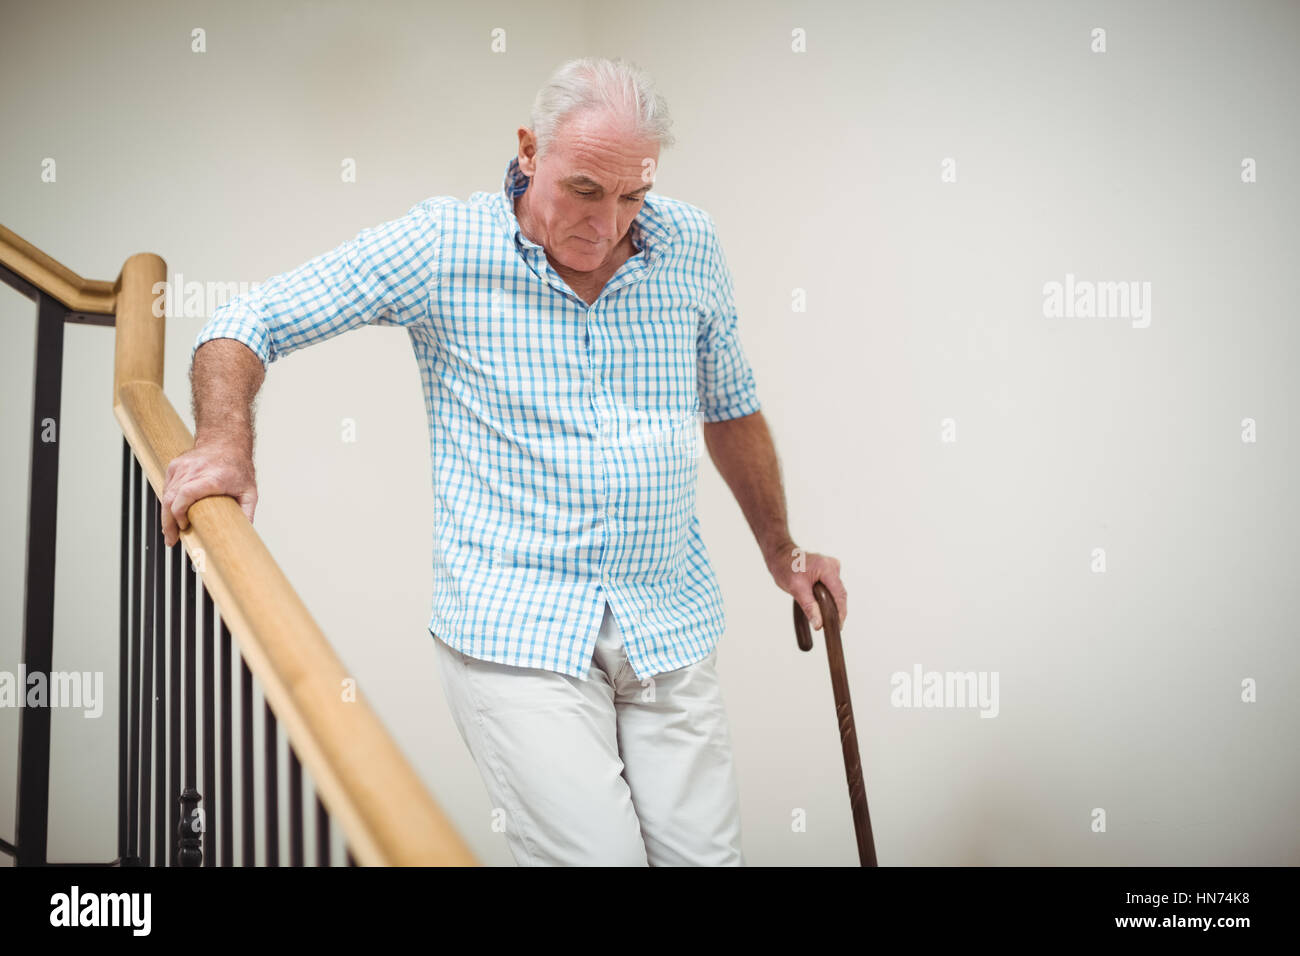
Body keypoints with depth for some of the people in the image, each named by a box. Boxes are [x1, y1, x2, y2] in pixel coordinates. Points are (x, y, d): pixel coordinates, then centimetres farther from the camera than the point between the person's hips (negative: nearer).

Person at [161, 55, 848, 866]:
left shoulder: (691, 247, 5)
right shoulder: (443, 245, -5)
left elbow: (731, 406, 20)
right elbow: (250, 322, 0)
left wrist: (781, 552, 25)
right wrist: (226, 443, -19)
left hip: (673, 625, 4)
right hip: (514, 630, -3)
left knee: (706, 851, 4)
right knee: (596, 852, -12)